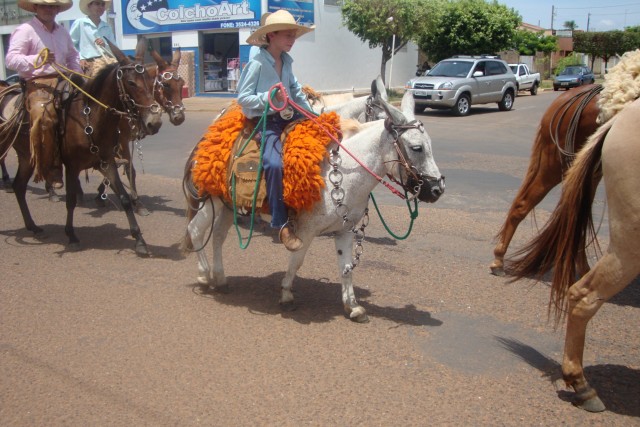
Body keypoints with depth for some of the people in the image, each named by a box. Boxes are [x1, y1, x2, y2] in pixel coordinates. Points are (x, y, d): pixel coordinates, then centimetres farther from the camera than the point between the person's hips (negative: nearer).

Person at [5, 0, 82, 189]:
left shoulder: (62, 31, 21)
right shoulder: (25, 30, 0)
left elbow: (73, 57, 31)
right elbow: (11, 59, -9)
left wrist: (77, 75, 10)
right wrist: (37, 59, -24)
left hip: (64, 82, 7)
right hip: (38, 83, -7)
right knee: (45, 117, -32)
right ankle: (49, 169, -21)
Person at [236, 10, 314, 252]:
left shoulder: (286, 61, 13)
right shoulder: (257, 63, -8)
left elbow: (296, 91, 23)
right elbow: (242, 98, -9)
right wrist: (268, 98, -24)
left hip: (289, 117, 9)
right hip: (265, 121, -9)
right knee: (274, 163, -31)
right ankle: (282, 224, -25)